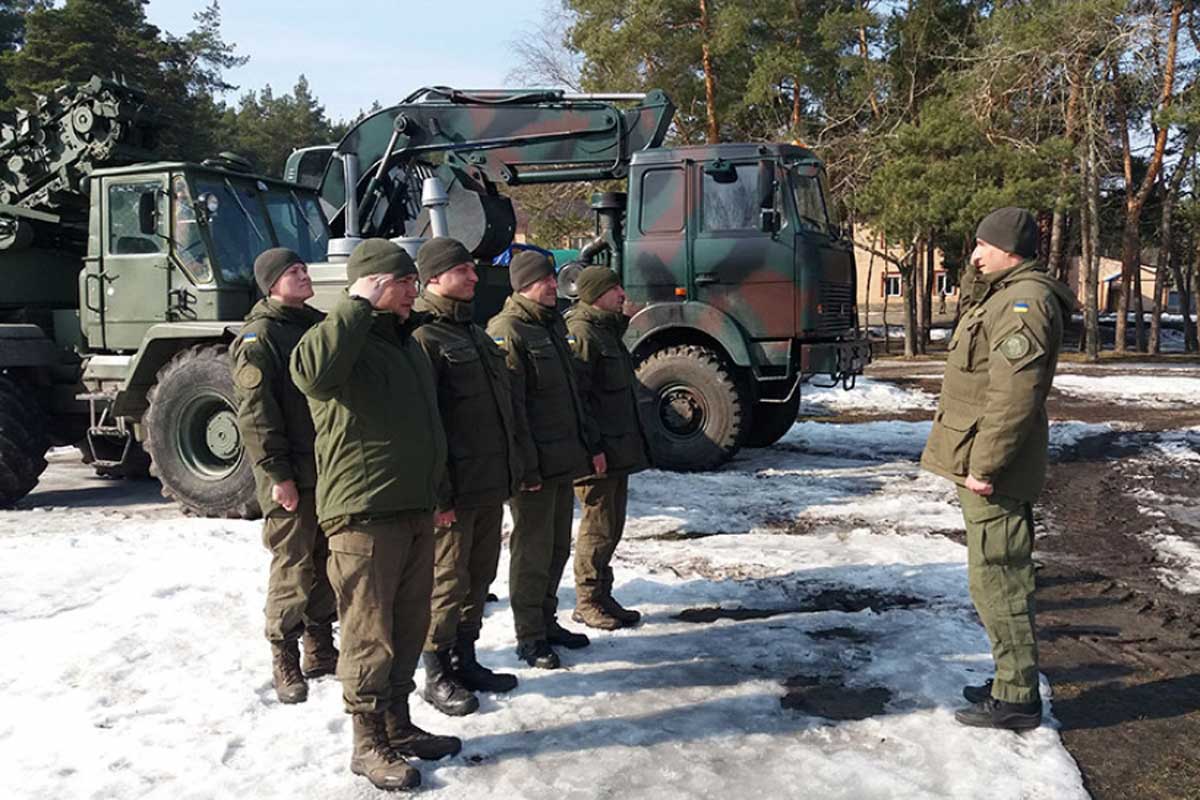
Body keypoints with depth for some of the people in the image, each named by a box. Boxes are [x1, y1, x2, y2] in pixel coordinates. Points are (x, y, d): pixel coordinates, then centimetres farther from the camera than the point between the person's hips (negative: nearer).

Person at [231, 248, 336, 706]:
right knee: (293, 564, -2)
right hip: (291, 476, -7)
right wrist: (276, 473, -19)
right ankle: (284, 660, 10)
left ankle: (320, 650, 26)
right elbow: (255, 412, -15)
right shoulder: (259, 337, -9)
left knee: (326, 560, 14)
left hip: (330, 466, 7)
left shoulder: (319, 325, 14)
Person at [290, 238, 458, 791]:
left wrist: (435, 492, 26)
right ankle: (369, 744, 14)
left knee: (408, 626, 17)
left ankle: (397, 725, 31)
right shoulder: (341, 338, -10)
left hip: (416, 510, 9)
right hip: (364, 513, -9)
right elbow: (312, 372, -36)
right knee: (370, 634, 0)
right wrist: (359, 305, -26)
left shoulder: (407, 343, 18)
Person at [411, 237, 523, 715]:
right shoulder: (423, 336, -13)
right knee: (447, 582, 2)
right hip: (454, 492, -9)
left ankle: (465, 661, 31)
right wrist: (438, 491, -21)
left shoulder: (474, 333, 17)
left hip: (490, 486, 9)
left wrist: (511, 470, 18)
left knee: (479, 578, 17)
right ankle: (437, 676, 16)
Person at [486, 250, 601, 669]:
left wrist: (591, 444, 20)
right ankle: (529, 636, 11)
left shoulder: (554, 324, 17)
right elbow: (510, 404, -18)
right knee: (533, 549, 0)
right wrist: (526, 464, -21)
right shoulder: (507, 330, -12)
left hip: (564, 459, 9)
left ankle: (546, 619, 28)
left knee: (558, 545, 15)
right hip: (534, 465, -9)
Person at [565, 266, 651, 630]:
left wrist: (631, 444, 24)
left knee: (611, 526, 15)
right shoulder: (580, 332, -14)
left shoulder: (608, 330, 19)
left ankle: (602, 597, 26)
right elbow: (573, 394, -21)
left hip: (618, 449, 10)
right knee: (599, 526, -1)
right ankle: (588, 603, 12)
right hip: (597, 453, -10)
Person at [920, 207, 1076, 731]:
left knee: (997, 581, -4)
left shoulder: (1024, 303, -17)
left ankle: (1016, 699, 6)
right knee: (999, 578, 18)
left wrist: (985, 466, -24)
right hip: (983, 464, 11)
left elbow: (1015, 396, -25)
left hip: (992, 471, -11)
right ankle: (1011, 683, 30)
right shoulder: (1005, 297, 18)